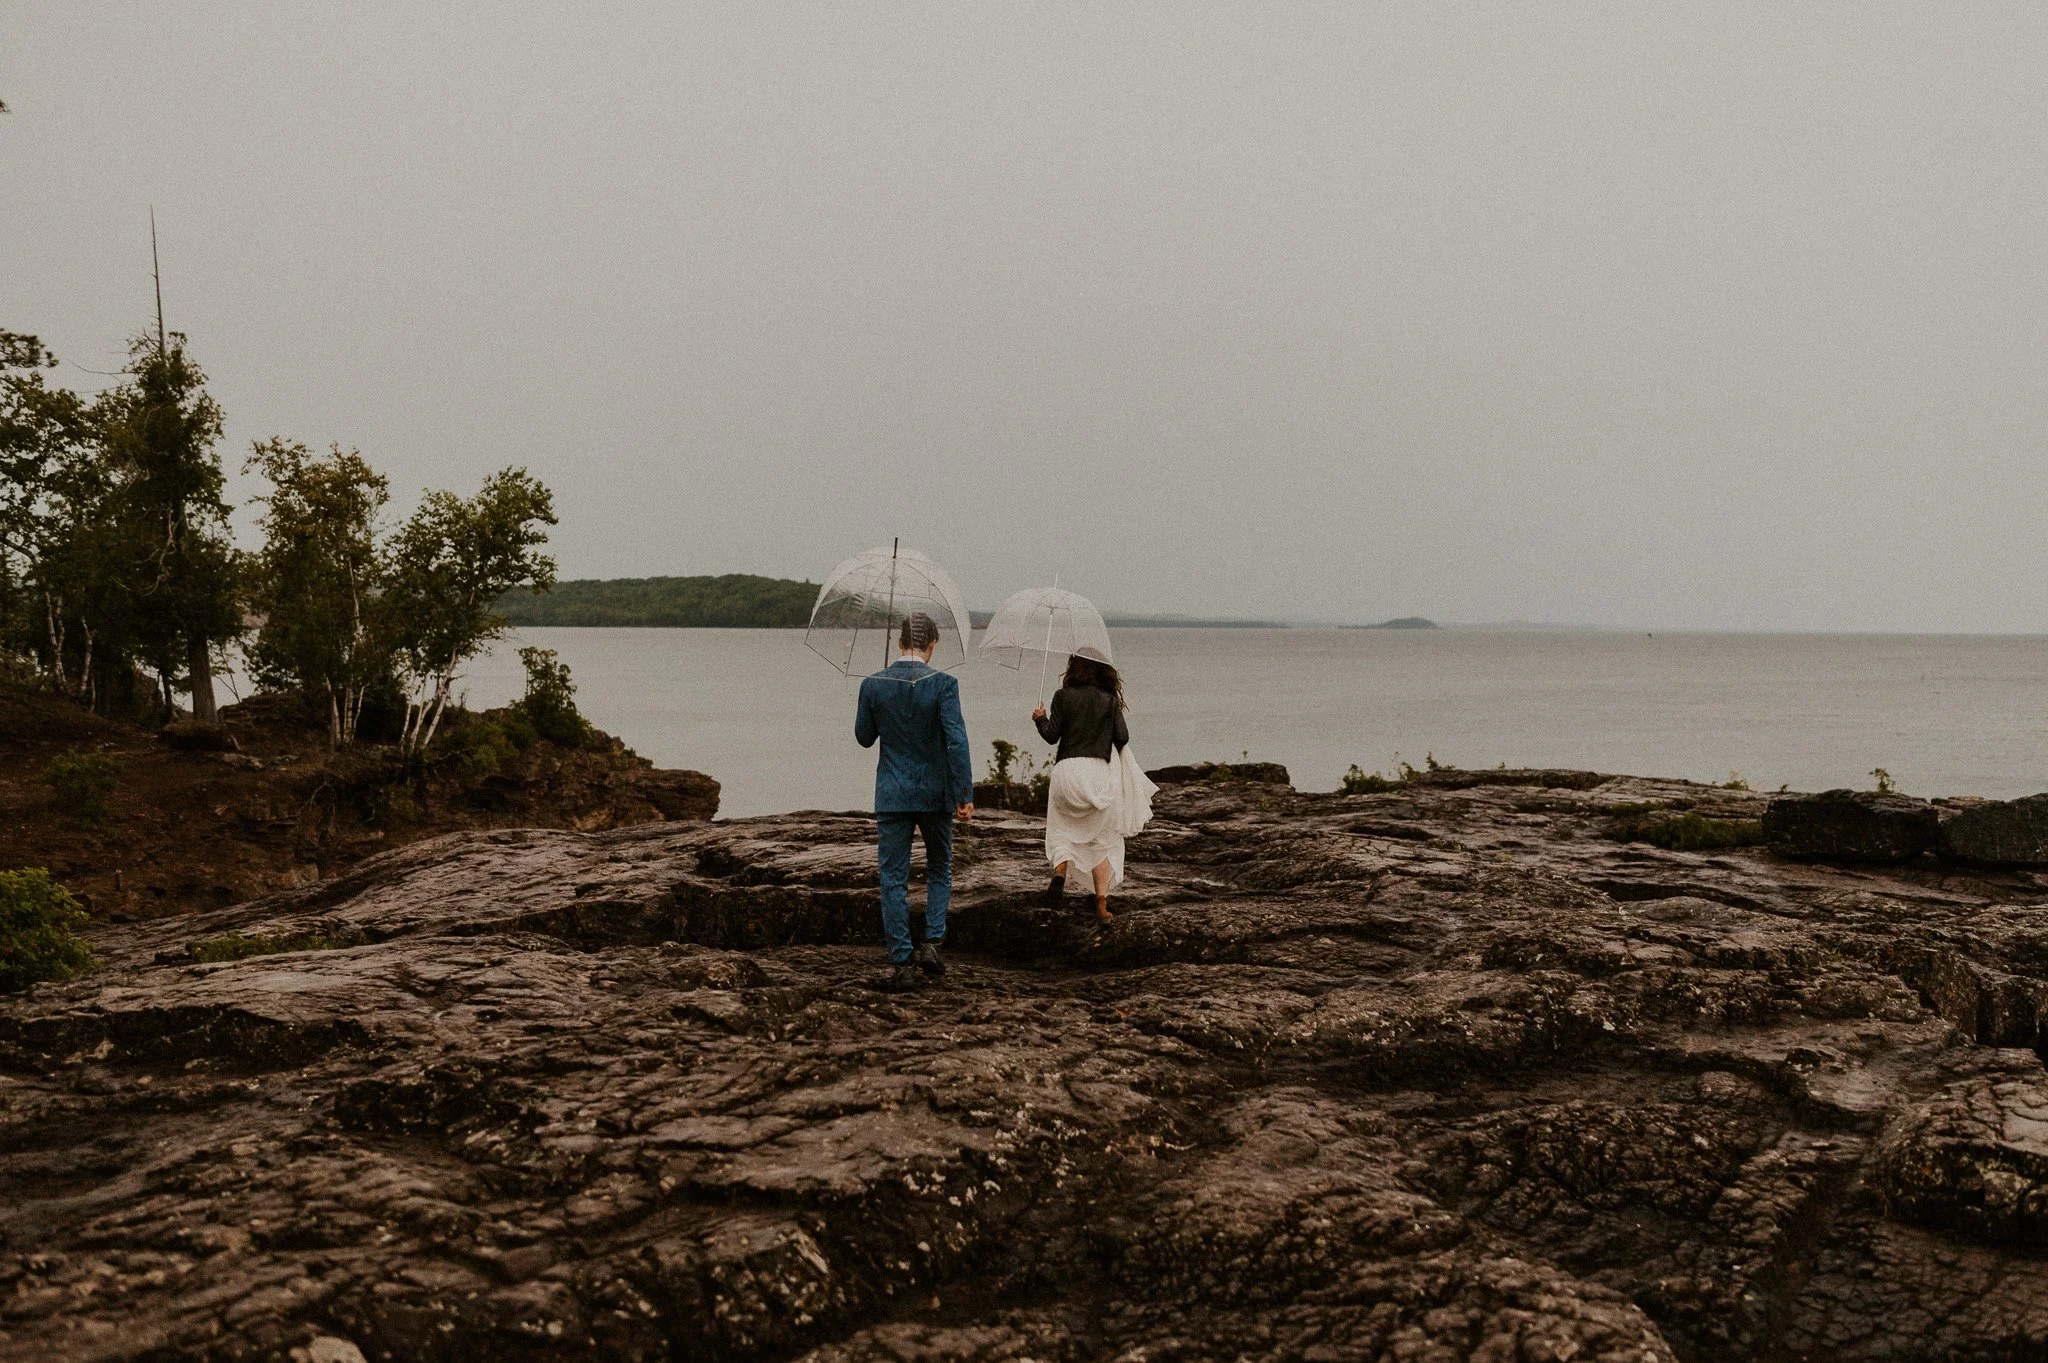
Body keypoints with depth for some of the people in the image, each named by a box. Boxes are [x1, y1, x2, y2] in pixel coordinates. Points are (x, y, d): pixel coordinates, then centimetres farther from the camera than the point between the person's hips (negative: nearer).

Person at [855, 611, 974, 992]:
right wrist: (965, 796, -13)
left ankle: (902, 964, 4)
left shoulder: (873, 685, -4)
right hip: (935, 793, -1)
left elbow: (864, 737, 7)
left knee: (894, 880, 6)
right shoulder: (943, 684, -11)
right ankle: (931, 943, 6)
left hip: (892, 795, 1)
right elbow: (956, 741, -17)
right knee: (939, 868, 20)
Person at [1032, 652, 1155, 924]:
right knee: (1102, 841, 9)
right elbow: (1122, 738, 1)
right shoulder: (1109, 700, 4)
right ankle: (1102, 904, 3)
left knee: (1062, 829, 14)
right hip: (1099, 771, 1)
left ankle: (1059, 870, -17)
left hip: (1067, 769, -1)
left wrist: (1041, 718, 19)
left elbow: (1051, 736, 0)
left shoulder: (1064, 697, -1)